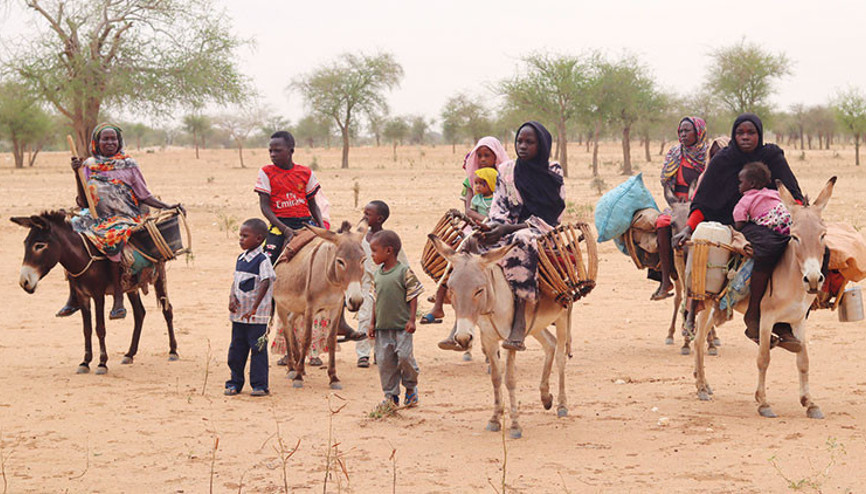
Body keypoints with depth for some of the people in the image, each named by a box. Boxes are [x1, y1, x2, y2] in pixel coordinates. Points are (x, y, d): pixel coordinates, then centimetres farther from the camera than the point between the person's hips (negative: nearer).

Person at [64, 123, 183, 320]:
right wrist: (78, 175, -3)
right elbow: (84, 202, 6)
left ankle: (119, 298, -29)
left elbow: (145, 196, 8)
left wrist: (167, 207, -4)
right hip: (97, 216, 3)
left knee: (111, 239, -36)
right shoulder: (89, 166, 10)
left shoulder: (129, 165, 5)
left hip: (125, 218, -3)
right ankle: (73, 298, -12)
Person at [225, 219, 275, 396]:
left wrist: (254, 308, -26)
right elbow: (235, 281, 14)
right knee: (236, 349, 11)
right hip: (239, 314, 7)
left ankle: (259, 385, 5)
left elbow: (265, 284, -20)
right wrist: (232, 297, -7)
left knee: (258, 349, -2)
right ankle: (235, 383, 21)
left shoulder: (263, 260, -13)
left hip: (257, 315, -7)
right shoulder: (241, 258, 11)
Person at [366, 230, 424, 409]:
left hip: (401, 326, -5)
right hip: (382, 326, 5)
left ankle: (411, 387, 17)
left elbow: (413, 296, -6)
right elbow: (376, 300, 14)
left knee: (404, 357, -8)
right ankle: (391, 396, 12)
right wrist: (372, 323, 10)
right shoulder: (377, 274, 9)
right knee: (384, 361, 3)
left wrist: (411, 320, -11)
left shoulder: (404, 271, -8)